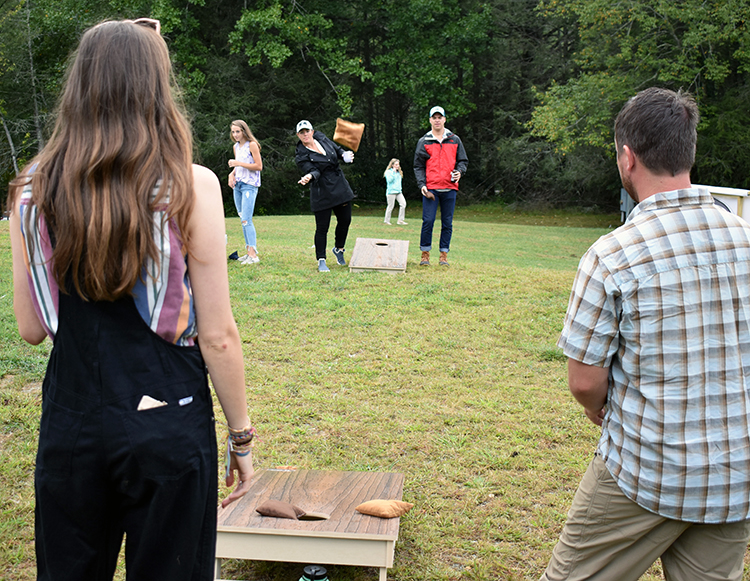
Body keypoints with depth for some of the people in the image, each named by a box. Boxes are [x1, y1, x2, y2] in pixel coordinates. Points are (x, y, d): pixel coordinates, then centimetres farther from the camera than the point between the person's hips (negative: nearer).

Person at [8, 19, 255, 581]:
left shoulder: (34, 189, -3)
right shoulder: (191, 187, -12)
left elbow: (31, 329, 4)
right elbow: (218, 336, -11)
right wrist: (241, 435, 0)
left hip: (69, 424, 3)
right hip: (169, 429, -3)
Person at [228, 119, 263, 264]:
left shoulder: (252, 145, -7)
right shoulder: (236, 147, 15)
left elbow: (258, 166, -12)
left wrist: (239, 163, -16)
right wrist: (232, 174, 4)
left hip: (249, 185, -8)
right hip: (237, 185, 8)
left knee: (246, 220, -15)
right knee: (243, 219, 7)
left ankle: (253, 255, -16)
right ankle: (248, 251, 12)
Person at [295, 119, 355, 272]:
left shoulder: (321, 138, 6)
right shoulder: (301, 156, -10)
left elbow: (337, 149, 19)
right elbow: (313, 171, -21)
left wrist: (345, 155, -1)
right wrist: (309, 177, -44)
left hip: (341, 188, 6)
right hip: (322, 193, -6)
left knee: (345, 220, 13)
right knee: (322, 228, -5)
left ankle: (338, 249, 37)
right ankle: (321, 261, 8)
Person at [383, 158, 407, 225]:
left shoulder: (399, 172, 16)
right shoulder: (388, 172, -4)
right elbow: (389, 180, -18)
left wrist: (400, 188, 16)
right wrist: (393, 172, -18)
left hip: (398, 192, 6)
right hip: (391, 191, -6)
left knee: (403, 203, -8)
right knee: (390, 206, -3)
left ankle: (400, 220, -3)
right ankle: (387, 221, 11)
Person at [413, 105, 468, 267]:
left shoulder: (454, 140, 11)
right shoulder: (424, 142, 8)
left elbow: (463, 160, 15)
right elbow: (418, 166, 7)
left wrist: (459, 172, -7)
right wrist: (422, 185, -7)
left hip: (449, 188, 2)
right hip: (430, 188, -2)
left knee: (447, 223, 4)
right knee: (428, 221, -8)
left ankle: (444, 255, 11)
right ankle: (425, 254, 2)